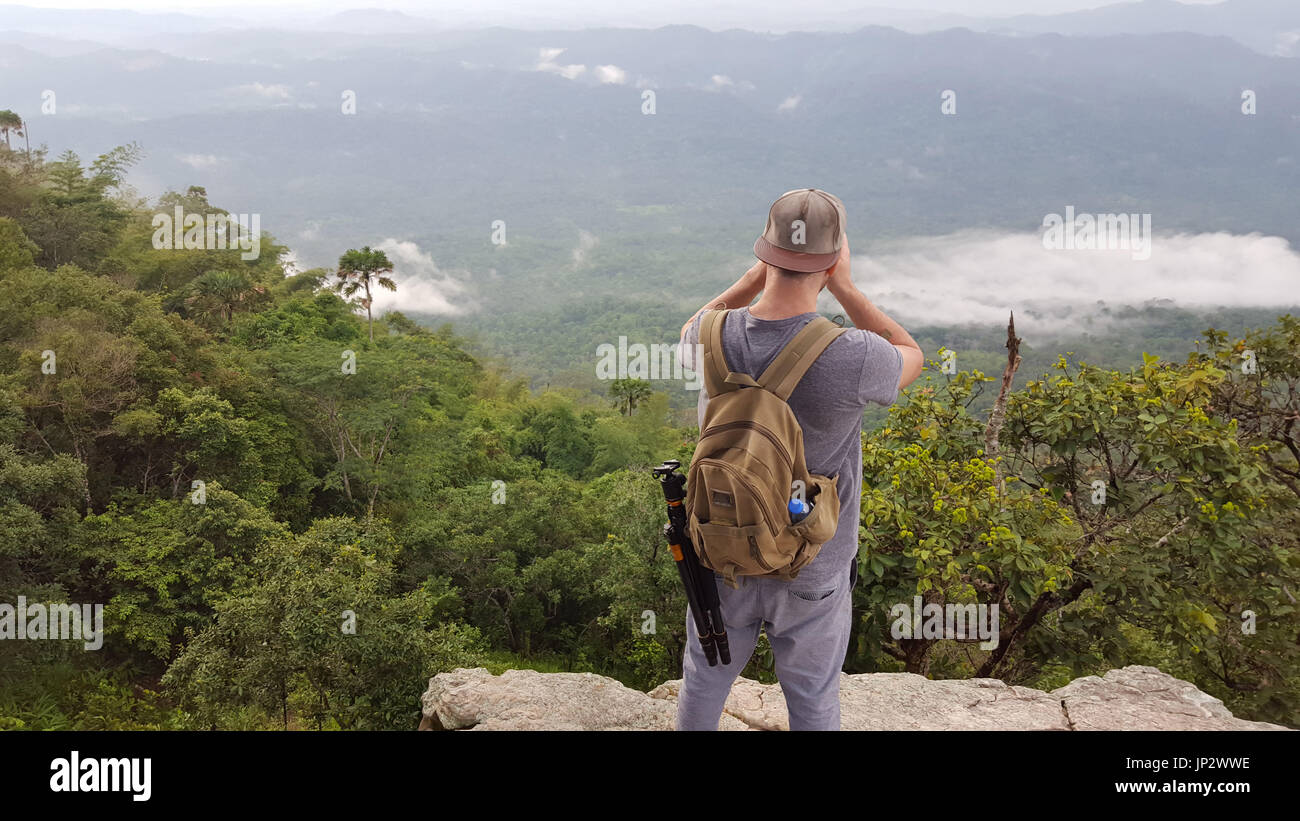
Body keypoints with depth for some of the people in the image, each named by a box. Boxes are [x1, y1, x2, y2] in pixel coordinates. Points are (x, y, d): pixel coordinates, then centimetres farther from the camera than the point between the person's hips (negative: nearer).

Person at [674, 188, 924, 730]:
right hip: (812, 568, -2)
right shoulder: (852, 359, -29)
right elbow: (911, 356, -3)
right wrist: (845, 287, -7)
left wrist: (756, 277, 2)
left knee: (705, 679, 26)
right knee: (813, 699, 21)